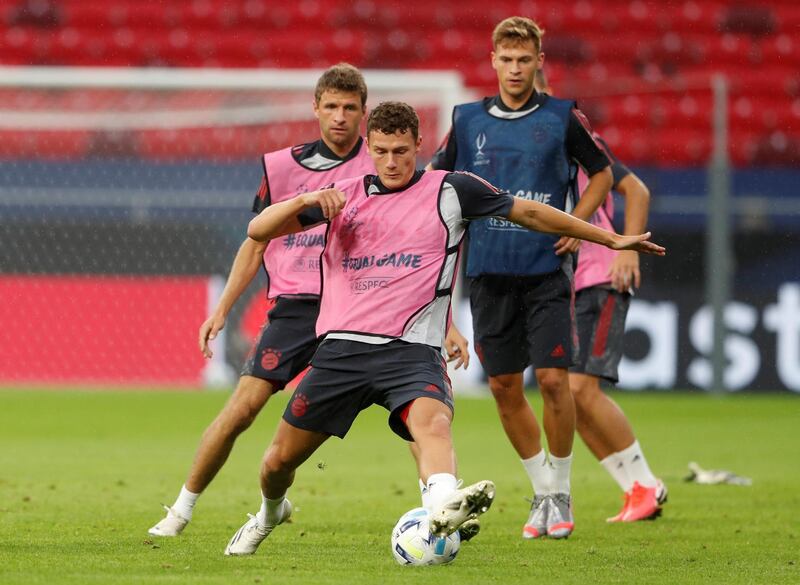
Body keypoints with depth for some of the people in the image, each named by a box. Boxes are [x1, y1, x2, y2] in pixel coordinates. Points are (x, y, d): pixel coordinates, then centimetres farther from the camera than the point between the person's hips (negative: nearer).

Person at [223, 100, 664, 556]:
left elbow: (529, 213, 13)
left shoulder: (450, 191, 5)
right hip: (342, 346, 3)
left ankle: (443, 502, -63)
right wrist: (304, 202, -13)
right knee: (281, 458, 8)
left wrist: (612, 239, 14)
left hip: (411, 349, -3)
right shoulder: (344, 196, 12)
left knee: (433, 421, -35)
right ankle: (270, 513, 41)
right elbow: (259, 231, 8)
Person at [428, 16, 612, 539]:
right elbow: (436, 177, 18)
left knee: (554, 379, -11)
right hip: (489, 271, 3)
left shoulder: (562, 118, 0)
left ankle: (561, 491, 6)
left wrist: (577, 225, 1)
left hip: (547, 267, -3)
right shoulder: (468, 119, 5)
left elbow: (602, 173, 12)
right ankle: (543, 492, 19)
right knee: (504, 387, 3)